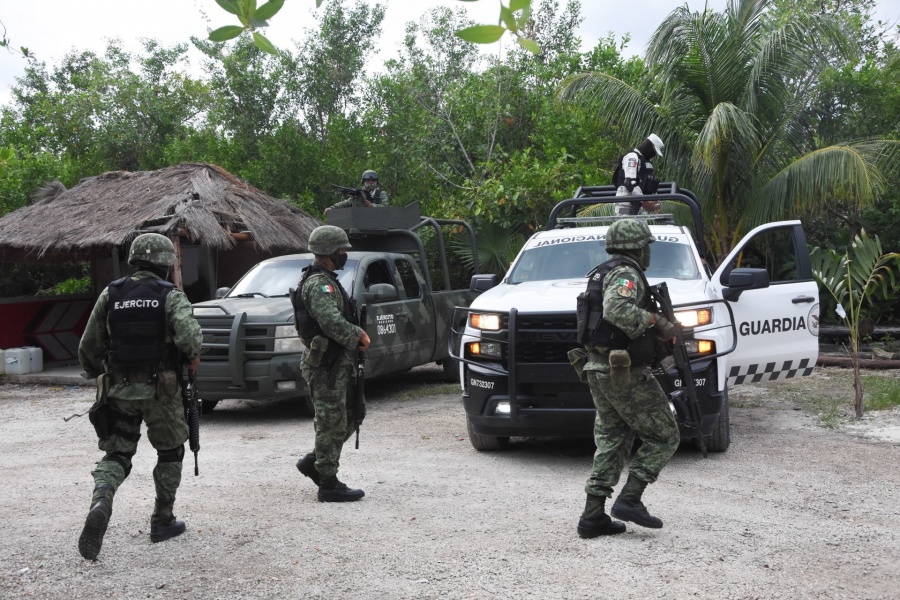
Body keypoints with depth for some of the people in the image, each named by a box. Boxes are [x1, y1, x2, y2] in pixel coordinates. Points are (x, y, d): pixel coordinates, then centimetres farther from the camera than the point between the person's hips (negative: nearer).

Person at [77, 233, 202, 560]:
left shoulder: (110, 294, 3)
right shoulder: (171, 295, -7)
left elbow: (88, 348, 4)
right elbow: (188, 335, -24)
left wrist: (96, 375, 21)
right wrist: (193, 356, -3)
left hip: (118, 390, 3)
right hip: (160, 390, -2)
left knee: (116, 454, 10)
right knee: (170, 453, 17)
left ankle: (101, 503, -19)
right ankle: (162, 521, 20)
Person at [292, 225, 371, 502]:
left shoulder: (326, 281, 18)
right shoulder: (319, 284, -17)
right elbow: (332, 322, -29)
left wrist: (358, 335, 7)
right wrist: (359, 335, -15)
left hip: (338, 363, 10)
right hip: (326, 365, -10)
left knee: (348, 419, 16)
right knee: (332, 424, -3)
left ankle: (313, 462, 25)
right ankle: (329, 484, 5)